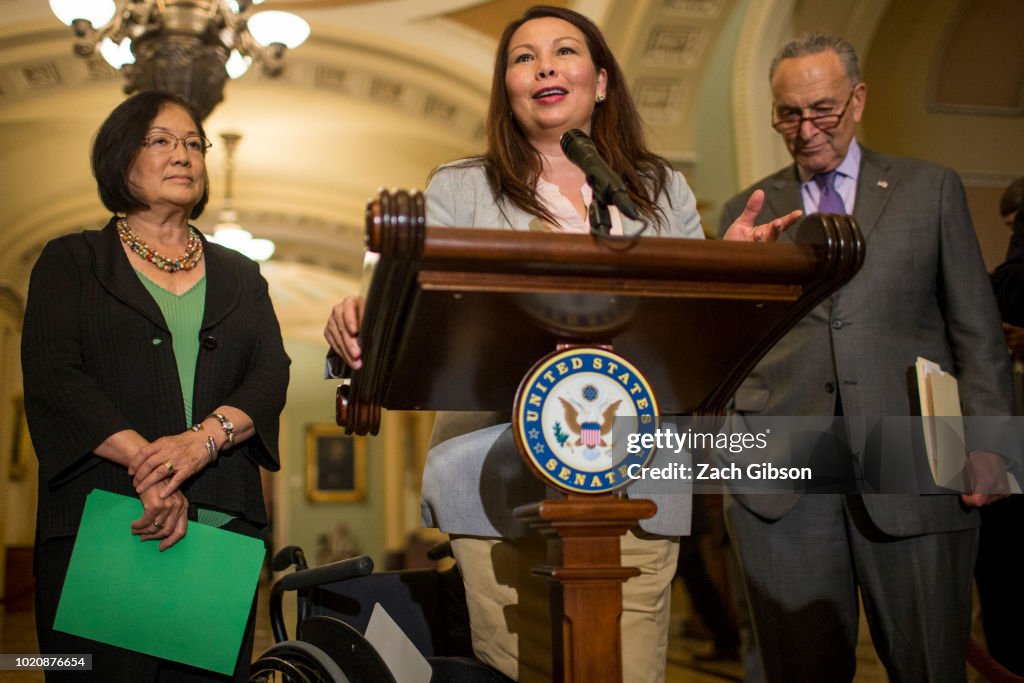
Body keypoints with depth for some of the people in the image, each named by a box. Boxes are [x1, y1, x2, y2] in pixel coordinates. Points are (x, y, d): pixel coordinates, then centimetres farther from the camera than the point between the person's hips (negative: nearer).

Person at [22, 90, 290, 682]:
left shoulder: (239, 275, 20)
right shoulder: (71, 262, 11)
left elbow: (271, 372, 6)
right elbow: (52, 375, -4)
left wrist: (203, 439, -15)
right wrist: (145, 462, -18)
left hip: (223, 527, 3)